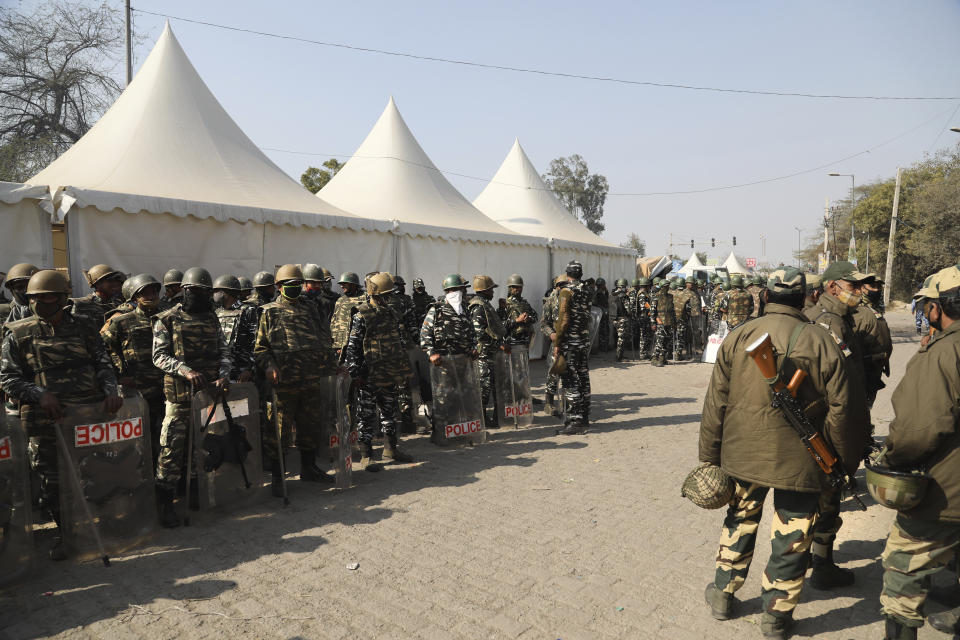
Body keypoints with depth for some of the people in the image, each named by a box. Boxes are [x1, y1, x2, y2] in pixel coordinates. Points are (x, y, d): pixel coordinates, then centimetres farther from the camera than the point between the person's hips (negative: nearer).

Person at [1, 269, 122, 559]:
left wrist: (110, 390, -12)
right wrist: (39, 394, -16)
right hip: (46, 421, -1)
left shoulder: (83, 325, 4)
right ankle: (64, 531, 27)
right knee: (52, 480, 7)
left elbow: (102, 363, 6)